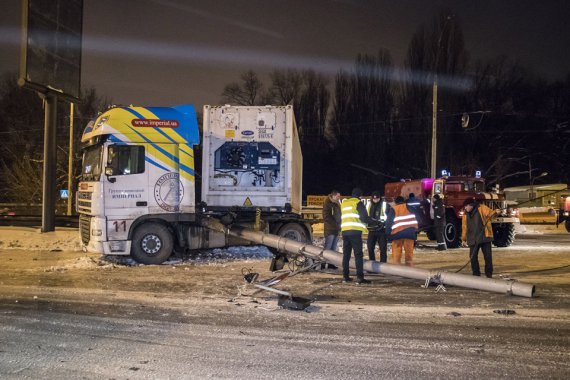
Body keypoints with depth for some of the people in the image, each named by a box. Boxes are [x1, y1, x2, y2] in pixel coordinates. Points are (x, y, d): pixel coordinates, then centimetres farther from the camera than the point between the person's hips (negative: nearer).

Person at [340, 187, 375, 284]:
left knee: (346, 254, 11)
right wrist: (373, 222, 8)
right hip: (355, 231, -6)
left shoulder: (344, 203, 18)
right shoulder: (358, 203, -2)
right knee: (358, 254, -7)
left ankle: (345, 276, 11)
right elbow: (364, 218, -8)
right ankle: (360, 277, -13)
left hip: (345, 231, 6)